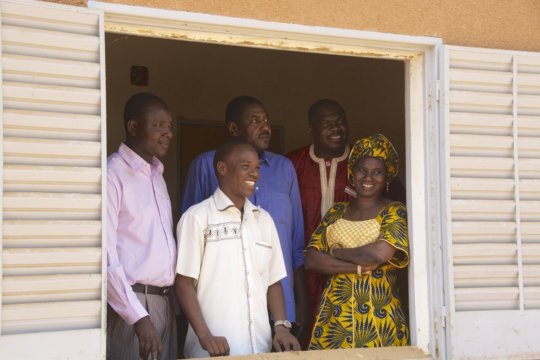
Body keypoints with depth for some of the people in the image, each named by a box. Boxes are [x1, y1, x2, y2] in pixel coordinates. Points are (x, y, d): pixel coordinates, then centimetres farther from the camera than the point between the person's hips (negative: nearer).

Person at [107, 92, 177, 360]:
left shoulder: (157, 175, 15)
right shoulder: (112, 174, -11)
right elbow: (105, 255, -16)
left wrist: (173, 299, 10)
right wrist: (138, 317, -20)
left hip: (163, 301, 8)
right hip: (129, 303, -7)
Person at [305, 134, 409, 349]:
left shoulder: (395, 212, 0)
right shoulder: (336, 213, 11)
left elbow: (379, 254, -17)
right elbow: (311, 260, 1)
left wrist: (336, 252, -3)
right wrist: (359, 266, -11)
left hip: (378, 317, -3)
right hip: (335, 314, 3)